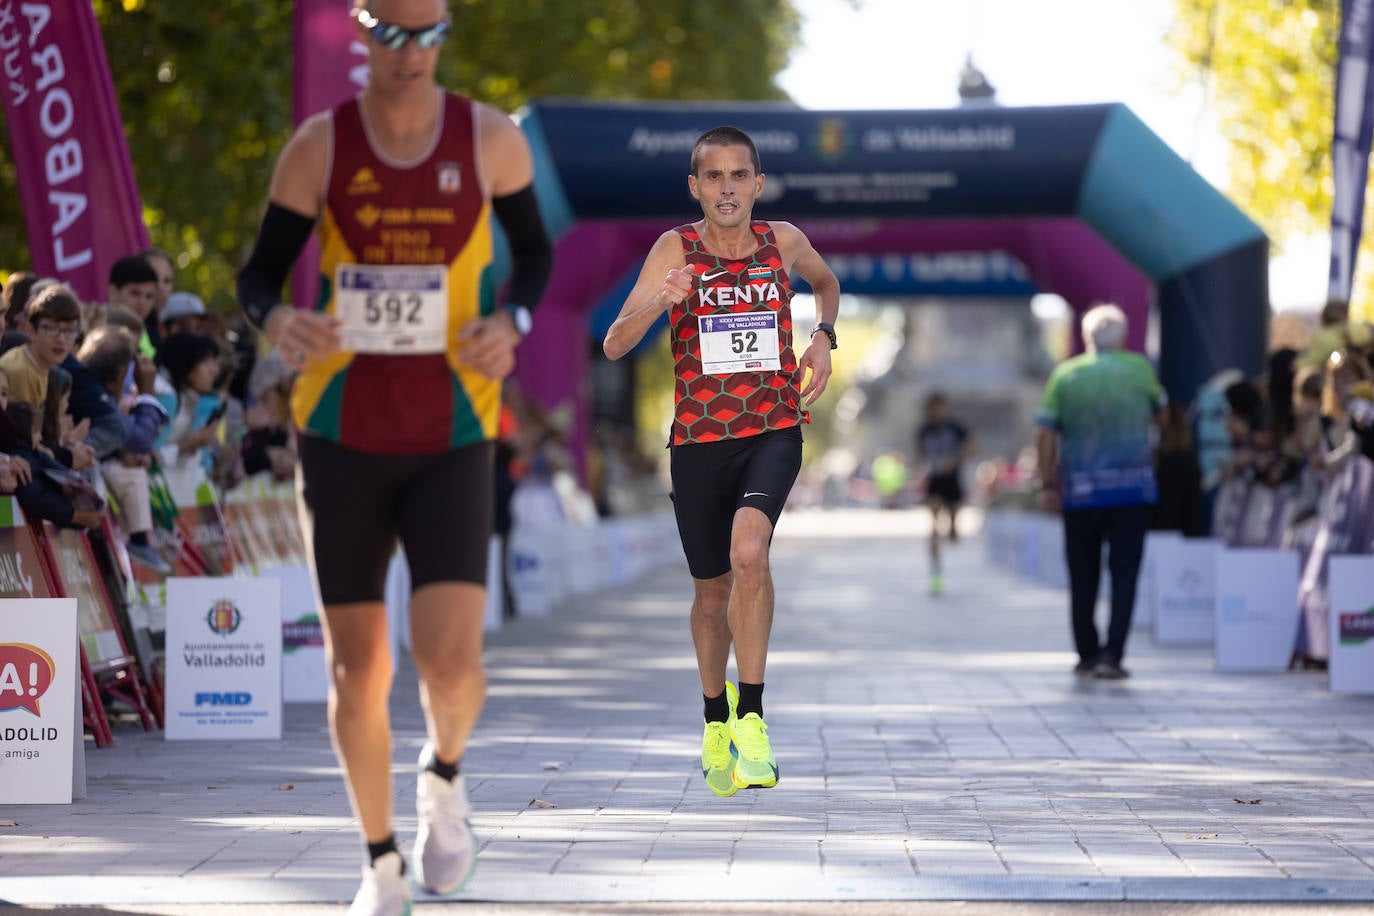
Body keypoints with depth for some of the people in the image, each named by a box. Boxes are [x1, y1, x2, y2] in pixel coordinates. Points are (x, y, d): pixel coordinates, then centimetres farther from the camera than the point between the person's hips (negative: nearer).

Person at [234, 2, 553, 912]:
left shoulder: (491, 139, -1)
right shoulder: (321, 145, -3)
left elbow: (536, 249, 13)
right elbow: (260, 271, 3)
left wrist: (512, 322, -8)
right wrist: (279, 321, -21)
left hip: (454, 438, -1)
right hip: (343, 435, 1)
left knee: (450, 656, -15)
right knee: (356, 668, 3)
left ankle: (445, 778, 20)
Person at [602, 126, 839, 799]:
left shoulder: (782, 241, 1)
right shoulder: (675, 249, -5)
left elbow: (826, 282, 26)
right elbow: (614, 345, -13)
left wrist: (823, 338, 6)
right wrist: (661, 301, -32)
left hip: (774, 432, 0)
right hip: (698, 438, 0)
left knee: (748, 552, -28)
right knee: (712, 592, 11)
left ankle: (751, 717, -20)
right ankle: (715, 719, 37)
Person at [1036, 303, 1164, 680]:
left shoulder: (1065, 374, -1)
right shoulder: (1138, 368, 1)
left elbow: (1045, 433, -6)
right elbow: (1159, 411, 18)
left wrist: (1048, 484, 0)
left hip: (1080, 491, 1)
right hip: (1134, 489, 0)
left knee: (1083, 577, 11)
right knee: (1124, 574, 0)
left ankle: (1087, 655, 18)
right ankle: (1112, 655, -10)